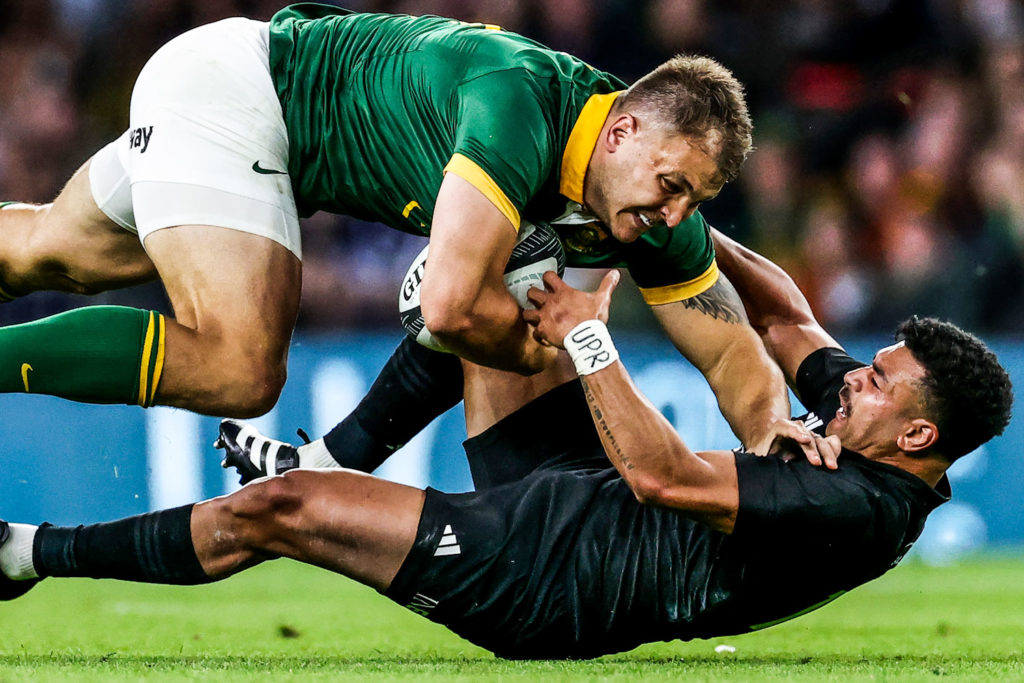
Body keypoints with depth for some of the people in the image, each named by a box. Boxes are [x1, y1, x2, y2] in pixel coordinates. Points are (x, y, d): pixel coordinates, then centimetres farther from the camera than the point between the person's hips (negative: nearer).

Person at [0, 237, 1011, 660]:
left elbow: (661, 475, -33)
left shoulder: (858, 511, -29)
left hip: (541, 578, -10)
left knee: (272, 510, -11)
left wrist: (587, 340, -25)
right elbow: (785, 317, 14)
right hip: (572, 496, 10)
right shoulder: (869, 432, -1)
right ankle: (341, 462, 33)